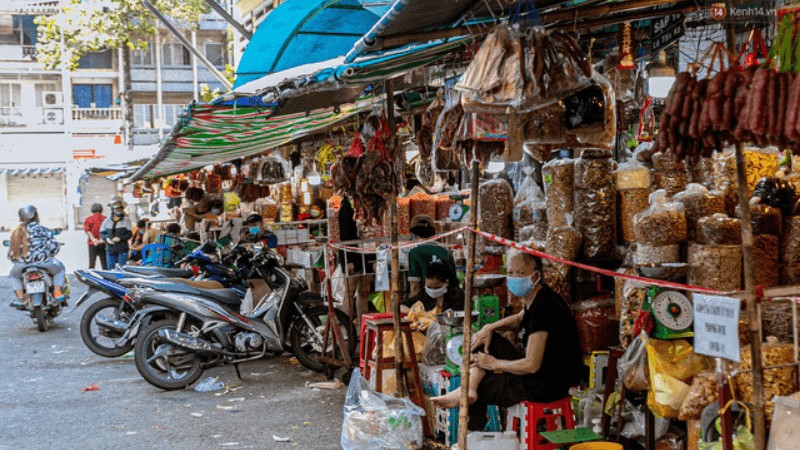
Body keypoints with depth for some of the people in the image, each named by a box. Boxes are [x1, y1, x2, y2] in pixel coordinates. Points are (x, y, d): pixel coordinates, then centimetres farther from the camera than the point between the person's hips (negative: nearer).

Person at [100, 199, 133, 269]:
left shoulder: (126, 220, 3)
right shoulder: (107, 221, 9)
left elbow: (129, 234, 0)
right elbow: (102, 232, 13)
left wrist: (120, 238, -14)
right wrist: (106, 238, -7)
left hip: (122, 250, -3)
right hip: (110, 249, 3)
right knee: (110, 268, 6)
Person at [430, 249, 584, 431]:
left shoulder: (542, 307, -27)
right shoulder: (538, 298, 4)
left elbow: (531, 365, -29)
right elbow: (519, 319, 27)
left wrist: (494, 364, -12)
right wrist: (490, 328, 7)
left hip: (547, 387, -10)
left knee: (482, 387, 2)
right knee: (486, 340, 8)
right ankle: (469, 388, -7)